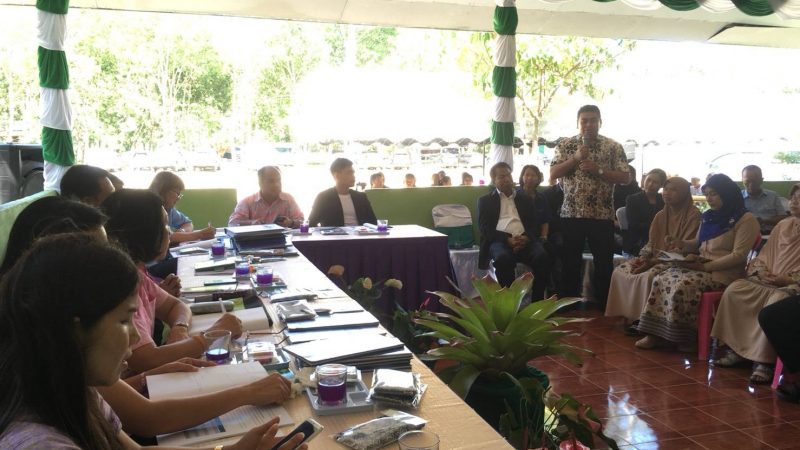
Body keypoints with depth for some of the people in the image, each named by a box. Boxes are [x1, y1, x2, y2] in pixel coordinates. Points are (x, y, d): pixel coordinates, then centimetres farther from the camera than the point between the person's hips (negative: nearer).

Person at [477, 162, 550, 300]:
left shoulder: (526, 199, 25)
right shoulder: (485, 200, 16)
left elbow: (534, 224, 14)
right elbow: (484, 228, 2)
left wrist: (527, 237, -10)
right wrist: (507, 239, -14)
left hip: (525, 240, 3)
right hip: (500, 241, -2)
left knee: (542, 256, -31)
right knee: (503, 259, -38)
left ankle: (537, 300, -21)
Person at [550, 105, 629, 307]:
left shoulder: (613, 147, 2)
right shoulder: (565, 145, 5)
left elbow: (625, 177, -2)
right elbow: (553, 173, -4)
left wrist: (598, 170, -14)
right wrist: (576, 158, -15)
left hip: (602, 215, 0)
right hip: (571, 214, 1)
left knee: (604, 263, 5)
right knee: (570, 263, 7)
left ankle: (603, 306, 17)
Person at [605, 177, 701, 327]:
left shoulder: (693, 215, -10)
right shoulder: (660, 215, 13)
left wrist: (653, 262, -20)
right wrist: (642, 257, -8)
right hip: (656, 258, 8)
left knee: (648, 276, -34)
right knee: (620, 271, -9)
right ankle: (630, 315, -7)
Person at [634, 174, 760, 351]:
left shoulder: (746, 220, -7)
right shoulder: (708, 216, 17)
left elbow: (738, 256, -16)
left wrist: (705, 266, -20)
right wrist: (681, 244, 4)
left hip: (723, 273, -7)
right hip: (701, 266, 8)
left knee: (683, 286, -31)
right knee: (661, 279, -17)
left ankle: (684, 337, -15)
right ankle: (656, 334, -21)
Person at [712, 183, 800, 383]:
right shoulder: (783, 226, 15)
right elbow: (764, 256, 19)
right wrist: (761, 271, -2)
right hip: (768, 280, 7)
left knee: (777, 301, -37)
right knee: (734, 290, -16)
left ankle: (764, 361, -31)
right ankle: (737, 349, -13)